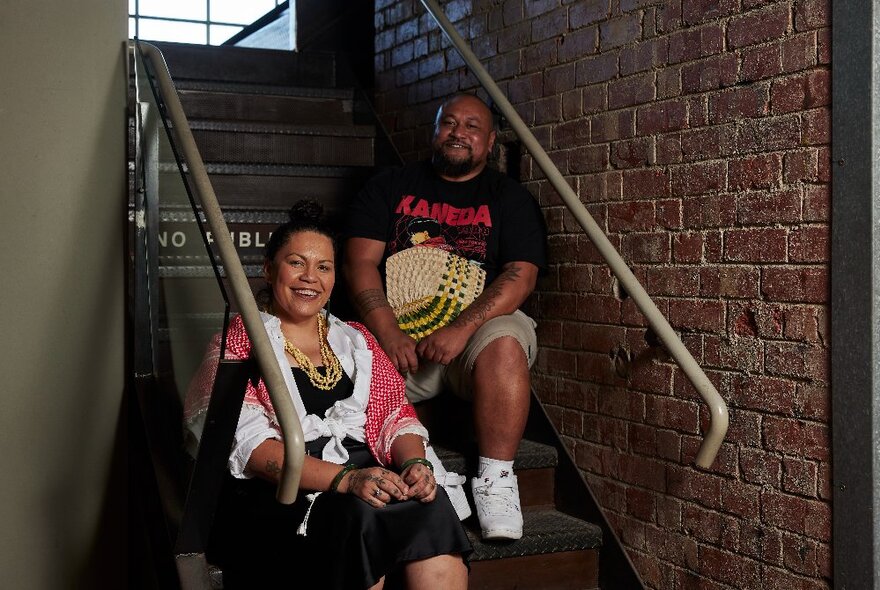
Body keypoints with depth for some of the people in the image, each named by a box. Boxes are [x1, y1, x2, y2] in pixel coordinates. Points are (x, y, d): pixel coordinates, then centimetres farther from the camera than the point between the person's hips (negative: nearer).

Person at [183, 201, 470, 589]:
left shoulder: (356, 341, 24)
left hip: (365, 475, 4)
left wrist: (414, 462, -10)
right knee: (359, 514, -35)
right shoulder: (238, 342, 7)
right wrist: (344, 478, -22)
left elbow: (395, 415, 16)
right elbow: (246, 442, -8)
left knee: (430, 504, -29)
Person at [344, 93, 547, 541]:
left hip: (479, 325, -1)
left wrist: (462, 328, -20)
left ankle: (495, 479, -25)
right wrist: (388, 332, -15)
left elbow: (521, 274, -3)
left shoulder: (509, 198, 12)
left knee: (503, 345, -35)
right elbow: (360, 261, 3)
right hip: (397, 331, 1)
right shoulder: (390, 187, 16)